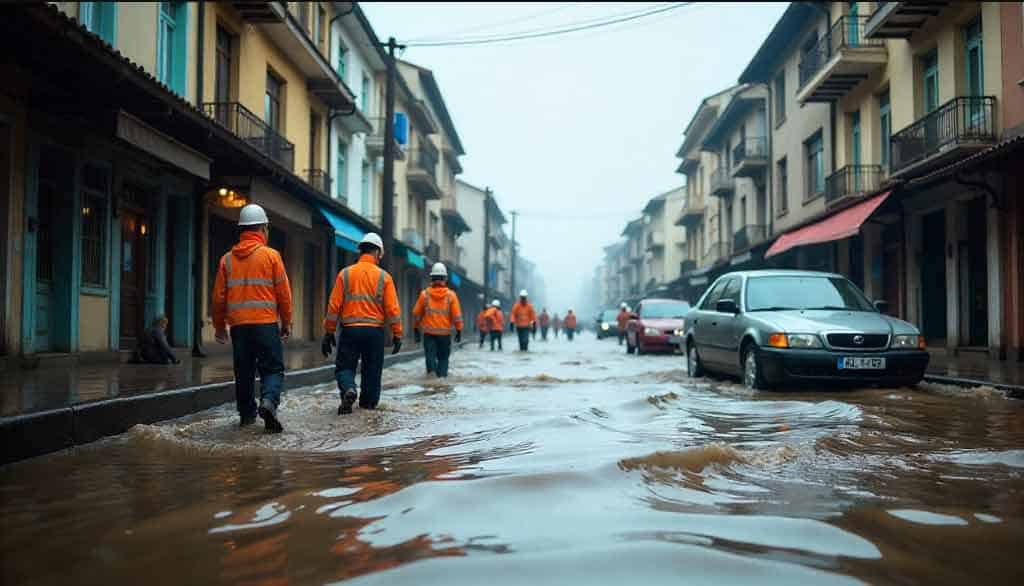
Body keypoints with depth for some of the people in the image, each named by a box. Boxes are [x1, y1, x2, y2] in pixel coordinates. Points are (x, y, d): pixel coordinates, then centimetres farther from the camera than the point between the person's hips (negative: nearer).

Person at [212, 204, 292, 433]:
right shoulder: (271, 255, -3)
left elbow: (219, 296, 8)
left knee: (244, 371, 14)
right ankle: (268, 402, -22)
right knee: (273, 368, 1)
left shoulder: (227, 259, 7)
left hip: (238, 325, 4)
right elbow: (284, 293, -3)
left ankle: (247, 412, 20)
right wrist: (286, 323, 7)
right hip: (266, 323, -4)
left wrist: (219, 325, 19)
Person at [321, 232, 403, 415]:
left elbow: (334, 306, 0)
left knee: (345, 367, 9)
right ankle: (368, 402, 22)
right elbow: (393, 309, -4)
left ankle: (348, 389, -18)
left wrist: (329, 332, 7)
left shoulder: (345, 274, 2)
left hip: (349, 330, 0)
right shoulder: (384, 277, 0)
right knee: (372, 370, 15)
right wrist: (397, 335, 3)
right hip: (375, 331, 0)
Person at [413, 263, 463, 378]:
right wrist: (459, 330, 5)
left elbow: (416, 313, 4)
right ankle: (442, 374, 7)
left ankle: (432, 369, -25)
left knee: (430, 354, -1)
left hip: (429, 332, 0)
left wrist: (416, 328, 16)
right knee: (443, 357, 13)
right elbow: (457, 315, -5)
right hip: (445, 332, 0)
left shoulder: (425, 294, -3)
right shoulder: (451, 295, -4)